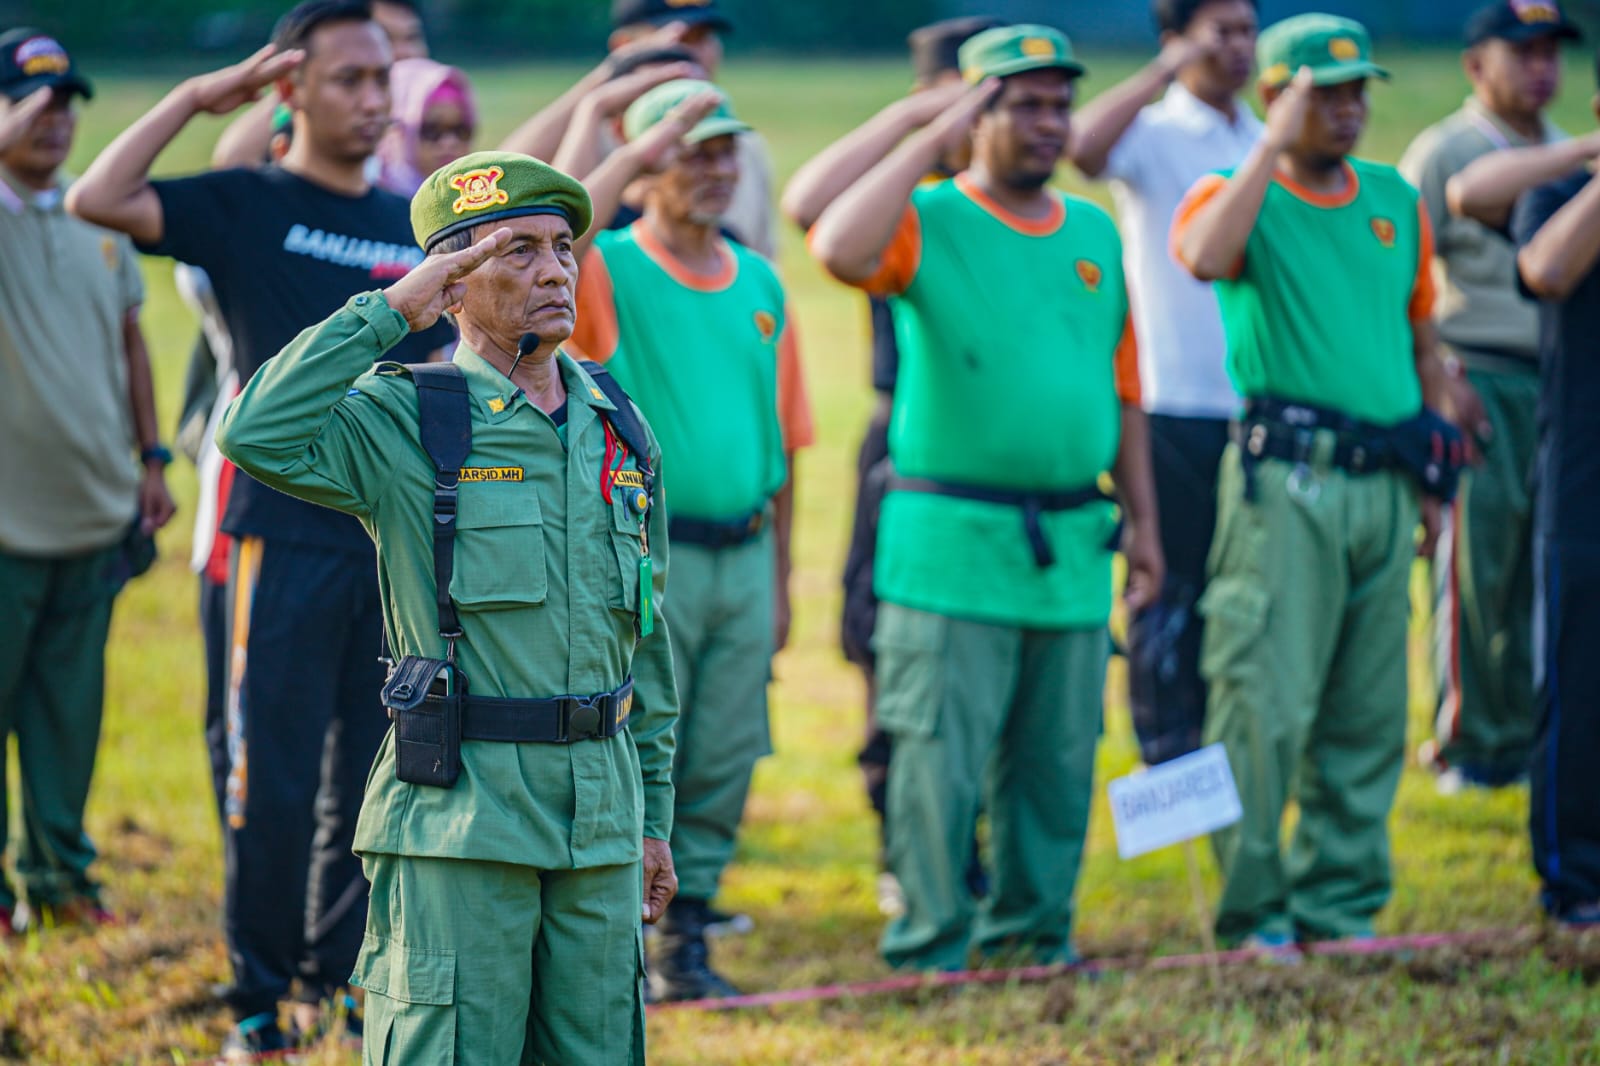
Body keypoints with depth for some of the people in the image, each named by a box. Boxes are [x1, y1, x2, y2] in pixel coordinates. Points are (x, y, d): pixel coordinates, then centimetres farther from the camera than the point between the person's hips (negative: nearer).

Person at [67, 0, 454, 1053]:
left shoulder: (418, 226, 12)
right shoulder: (246, 207, -1)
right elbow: (98, 201, -16)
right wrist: (196, 98, -14)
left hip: (401, 542, 4)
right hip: (287, 538, -4)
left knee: (374, 779, 9)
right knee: (275, 783, -1)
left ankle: (342, 980, 21)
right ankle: (259, 999, 9)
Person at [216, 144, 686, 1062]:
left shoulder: (620, 431, 13)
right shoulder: (406, 422, -3)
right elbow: (256, 435, -23)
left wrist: (655, 817, 17)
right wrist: (389, 312, -17)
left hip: (600, 816, 5)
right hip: (458, 816, -5)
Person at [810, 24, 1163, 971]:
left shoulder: (1095, 234, 14)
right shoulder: (929, 222, -3)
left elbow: (1122, 385, 18)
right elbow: (842, 250, -26)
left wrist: (1142, 518, 16)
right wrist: (933, 141, -19)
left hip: (1073, 545, 5)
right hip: (953, 545, -5)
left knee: (1056, 763, 10)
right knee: (943, 758, -3)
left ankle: (1035, 938, 21)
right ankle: (932, 953, 4)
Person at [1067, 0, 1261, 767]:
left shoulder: (1268, 142, 13)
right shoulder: (1154, 134, -4)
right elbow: (1084, 147, -28)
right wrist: (1166, 70, -21)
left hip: (1258, 409, 5)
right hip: (1176, 409, -5)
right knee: (1173, 595, -1)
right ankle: (1170, 764, 7)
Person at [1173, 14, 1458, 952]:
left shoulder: (1396, 199, 15)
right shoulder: (1239, 195, -2)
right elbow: (1205, 257, -27)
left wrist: (1436, 477, 17)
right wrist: (1275, 143, -22)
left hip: (1384, 485, 6)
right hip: (1286, 481, -6)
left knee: (1369, 716, 9)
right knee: (1266, 704, -8)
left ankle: (1342, 902, 17)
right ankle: (1251, 911, -1)